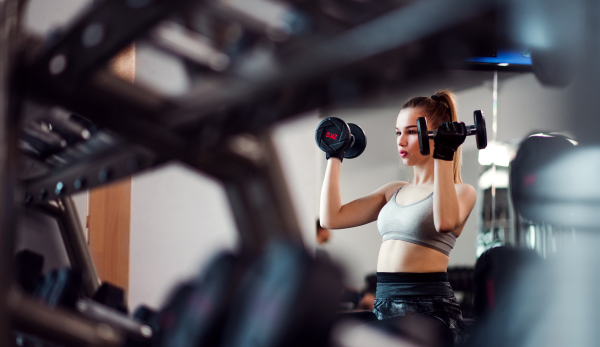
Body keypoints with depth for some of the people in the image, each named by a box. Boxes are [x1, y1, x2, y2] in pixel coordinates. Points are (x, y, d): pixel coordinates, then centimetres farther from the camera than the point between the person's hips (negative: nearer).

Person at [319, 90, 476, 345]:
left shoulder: (460, 191, -2)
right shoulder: (394, 191, 17)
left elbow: (445, 221, -27)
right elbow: (331, 218, 8)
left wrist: (444, 156, -26)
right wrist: (335, 156, 12)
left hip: (428, 307, -6)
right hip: (383, 304, 6)